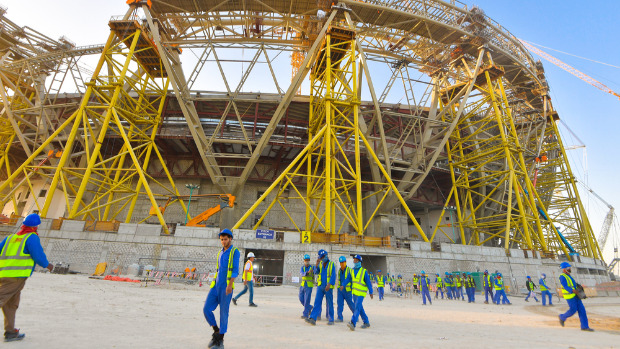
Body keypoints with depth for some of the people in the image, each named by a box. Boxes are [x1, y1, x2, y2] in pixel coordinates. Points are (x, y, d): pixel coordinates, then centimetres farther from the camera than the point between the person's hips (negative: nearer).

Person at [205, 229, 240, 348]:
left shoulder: (235, 251, -5)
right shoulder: (221, 252, 17)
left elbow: (235, 269, -13)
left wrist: (230, 285, -23)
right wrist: (214, 285, 21)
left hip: (226, 286, -6)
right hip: (216, 285, 7)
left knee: (223, 313, -1)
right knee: (207, 309, -2)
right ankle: (216, 332, 19)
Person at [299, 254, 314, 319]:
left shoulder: (312, 268, -8)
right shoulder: (302, 268, -1)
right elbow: (301, 274, -21)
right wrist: (308, 272, -41)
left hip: (309, 286, -4)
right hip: (302, 285, 4)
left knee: (307, 300, -7)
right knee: (301, 299, 7)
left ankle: (305, 314, 3)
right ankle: (309, 307, 30)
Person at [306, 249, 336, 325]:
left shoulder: (332, 264, -4)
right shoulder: (320, 264, 8)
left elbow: (333, 276, -10)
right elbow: (316, 272, -2)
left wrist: (329, 284, -22)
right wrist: (317, 264, -17)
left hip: (328, 287, -3)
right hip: (320, 286, 3)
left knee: (329, 304, 4)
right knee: (317, 302, -5)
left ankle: (331, 320, 16)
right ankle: (312, 319, -10)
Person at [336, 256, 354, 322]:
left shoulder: (349, 270, -12)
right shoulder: (339, 270, 7)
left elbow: (348, 279, -26)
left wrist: (343, 285, -39)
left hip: (347, 290, -4)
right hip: (340, 289, 5)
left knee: (350, 303, 6)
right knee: (339, 303, -4)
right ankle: (340, 318, 1)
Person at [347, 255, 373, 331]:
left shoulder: (364, 271, -10)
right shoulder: (352, 270, 6)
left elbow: (368, 282, -8)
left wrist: (371, 292, -8)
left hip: (361, 293, -6)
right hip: (354, 292, 6)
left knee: (357, 307, -16)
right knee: (360, 308, 14)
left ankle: (353, 324, -24)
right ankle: (366, 323, 28)